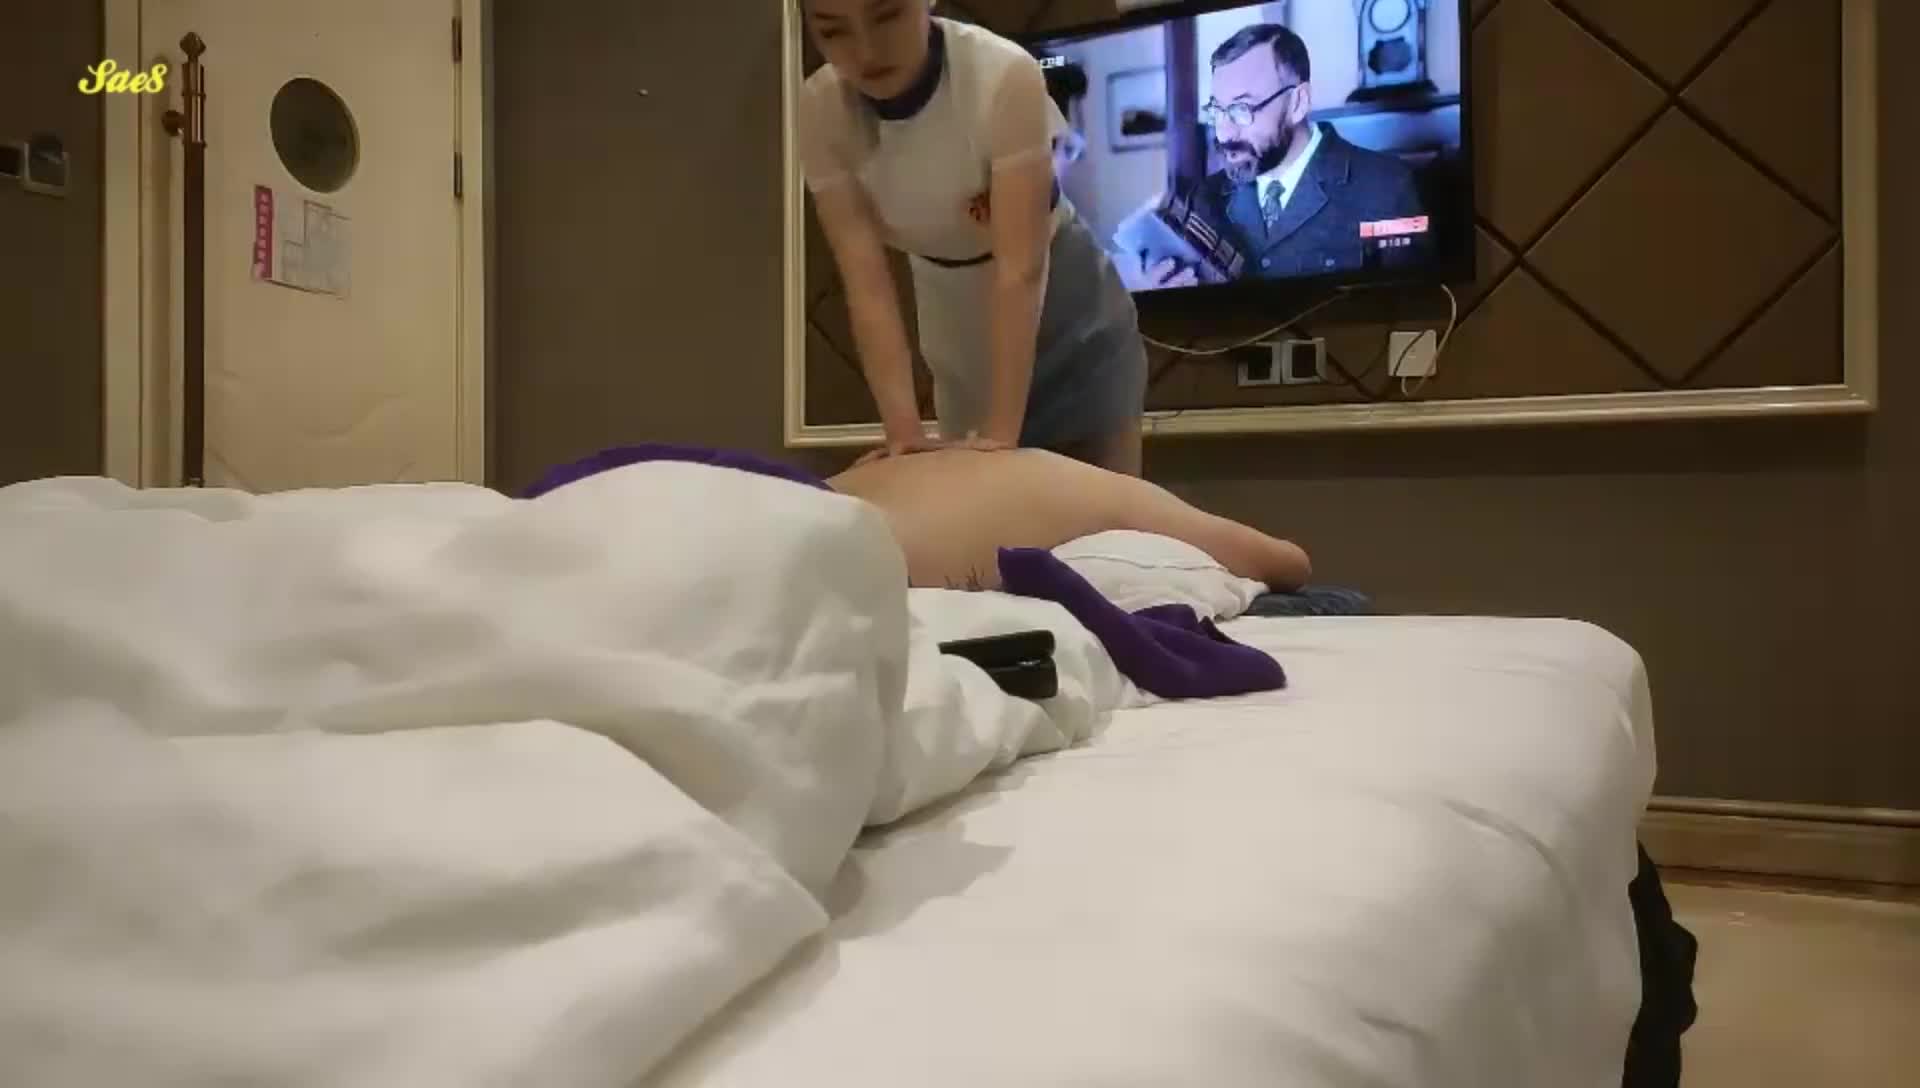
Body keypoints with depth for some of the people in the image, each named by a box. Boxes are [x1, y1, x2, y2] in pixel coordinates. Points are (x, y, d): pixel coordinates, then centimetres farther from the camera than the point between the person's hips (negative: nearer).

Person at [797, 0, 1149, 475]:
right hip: (957, 344, 3)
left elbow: (1020, 270, -32)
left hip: (1072, 322, -3)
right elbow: (867, 283, -23)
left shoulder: (1003, 75, -29)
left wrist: (1000, 433, -36)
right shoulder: (819, 111, -19)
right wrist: (904, 429, -32)